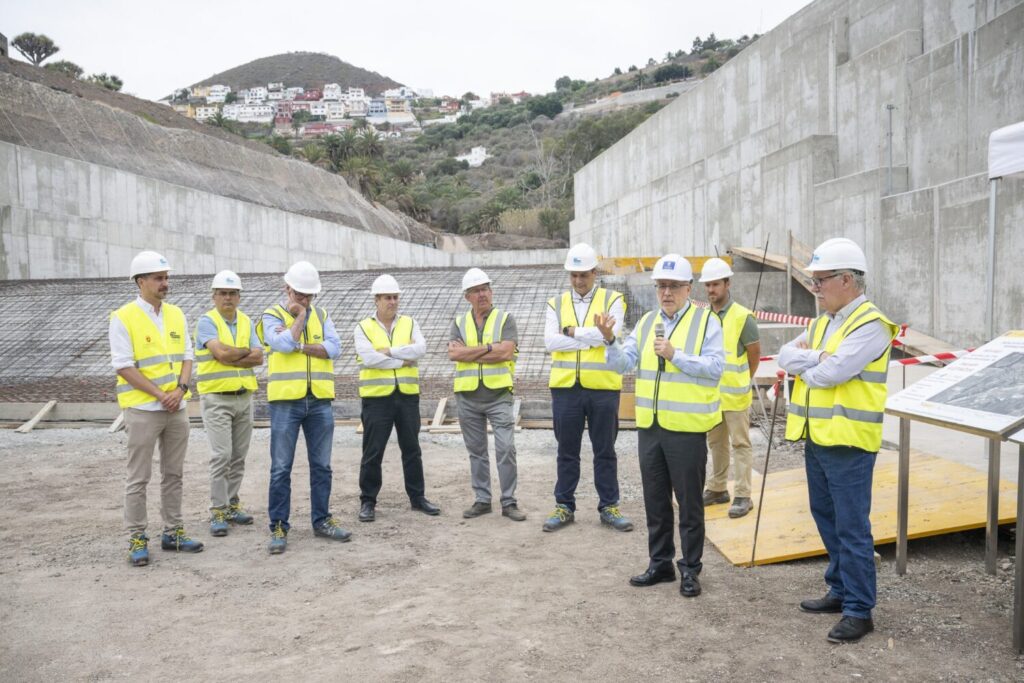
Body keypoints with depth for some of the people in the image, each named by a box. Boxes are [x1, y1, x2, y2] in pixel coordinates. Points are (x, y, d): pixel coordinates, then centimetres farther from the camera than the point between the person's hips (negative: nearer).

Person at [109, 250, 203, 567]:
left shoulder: (176, 314, 9)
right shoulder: (123, 318, -9)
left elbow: (186, 357, 10)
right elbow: (124, 367, -13)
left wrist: (180, 389, -8)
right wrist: (160, 395, -15)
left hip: (178, 408, 6)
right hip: (143, 409, -6)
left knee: (173, 474, 12)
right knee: (139, 478, 2)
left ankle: (173, 532, 22)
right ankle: (137, 540, 11)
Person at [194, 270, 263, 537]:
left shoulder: (246, 322, 11)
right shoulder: (207, 321, -5)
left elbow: (258, 358, -1)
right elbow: (221, 352, -21)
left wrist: (230, 358, -12)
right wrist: (246, 351, -5)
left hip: (244, 397, 5)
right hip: (217, 397, -5)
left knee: (238, 456, 9)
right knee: (221, 456, -9)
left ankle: (232, 504, 19)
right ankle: (217, 512, -1)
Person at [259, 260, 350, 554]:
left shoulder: (322, 316, 12)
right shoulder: (272, 316, 2)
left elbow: (334, 348, -3)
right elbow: (283, 344, -17)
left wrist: (299, 346, -12)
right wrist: (300, 315, -7)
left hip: (320, 401, 4)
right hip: (286, 401, -3)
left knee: (321, 465, 10)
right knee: (281, 468, 0)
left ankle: (322, 520, 22)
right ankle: (279, 527, 10)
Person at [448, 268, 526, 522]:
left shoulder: (505, 319, 2)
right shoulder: (459, 323, 9)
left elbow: (506, 352, -14)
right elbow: (453, 353, -8)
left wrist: (469, 354, -10)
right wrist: (489, 347, -12)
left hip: (498, 394, -3)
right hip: (468, 397, 3)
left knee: (506, 449, -6)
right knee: (476, 452, 10)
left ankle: (509, 502, 4)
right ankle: (482, 500, 21)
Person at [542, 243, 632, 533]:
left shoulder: (612, 300, 3)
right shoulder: (556, 304, 8)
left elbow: (609, 334, -16)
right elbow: (550, 341, -8)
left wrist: (572, 331, -9)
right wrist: (593, 338, -11)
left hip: (602, 388, -2)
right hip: (565, 388, 2)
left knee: (605, 451, 9)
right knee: (567, 452, 10)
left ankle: (609, 506, 21)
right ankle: (564, 506, 22)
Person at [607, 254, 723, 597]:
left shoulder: (706, 320, -4)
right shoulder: (646, 322, 12)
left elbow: (715, 367, -14)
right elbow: (624, 363, 5)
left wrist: (675, 354, -21)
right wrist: (610, 340, -13)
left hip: (687, 427, -5)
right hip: (649, 425, 6)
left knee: (689, 501, 5)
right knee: (655, 500, 14)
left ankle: (691, 568, 19)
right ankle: (660, 563, 28)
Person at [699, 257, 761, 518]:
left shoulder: (742, 317, -11)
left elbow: (755, 354, -3)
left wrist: (740, 381, 6)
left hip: (735, 394, -5)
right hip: (709, 393, 6)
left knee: (740, 444, 1)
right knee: (715, 443, 15)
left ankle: (743, 496, 8)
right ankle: (718, 488, 27)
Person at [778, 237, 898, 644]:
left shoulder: (870, 325, -14)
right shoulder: (822, 323, 14)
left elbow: (829, 374, -22)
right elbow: (786, 355, 4)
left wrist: (802, 363, -3)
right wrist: (815, 356, -13)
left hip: (848, 444, -9)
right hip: (817, 439, 9)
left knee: (851, 527, -1)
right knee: (826, 518, 18)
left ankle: (859, 610, 10)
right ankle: (840, 591, 32)